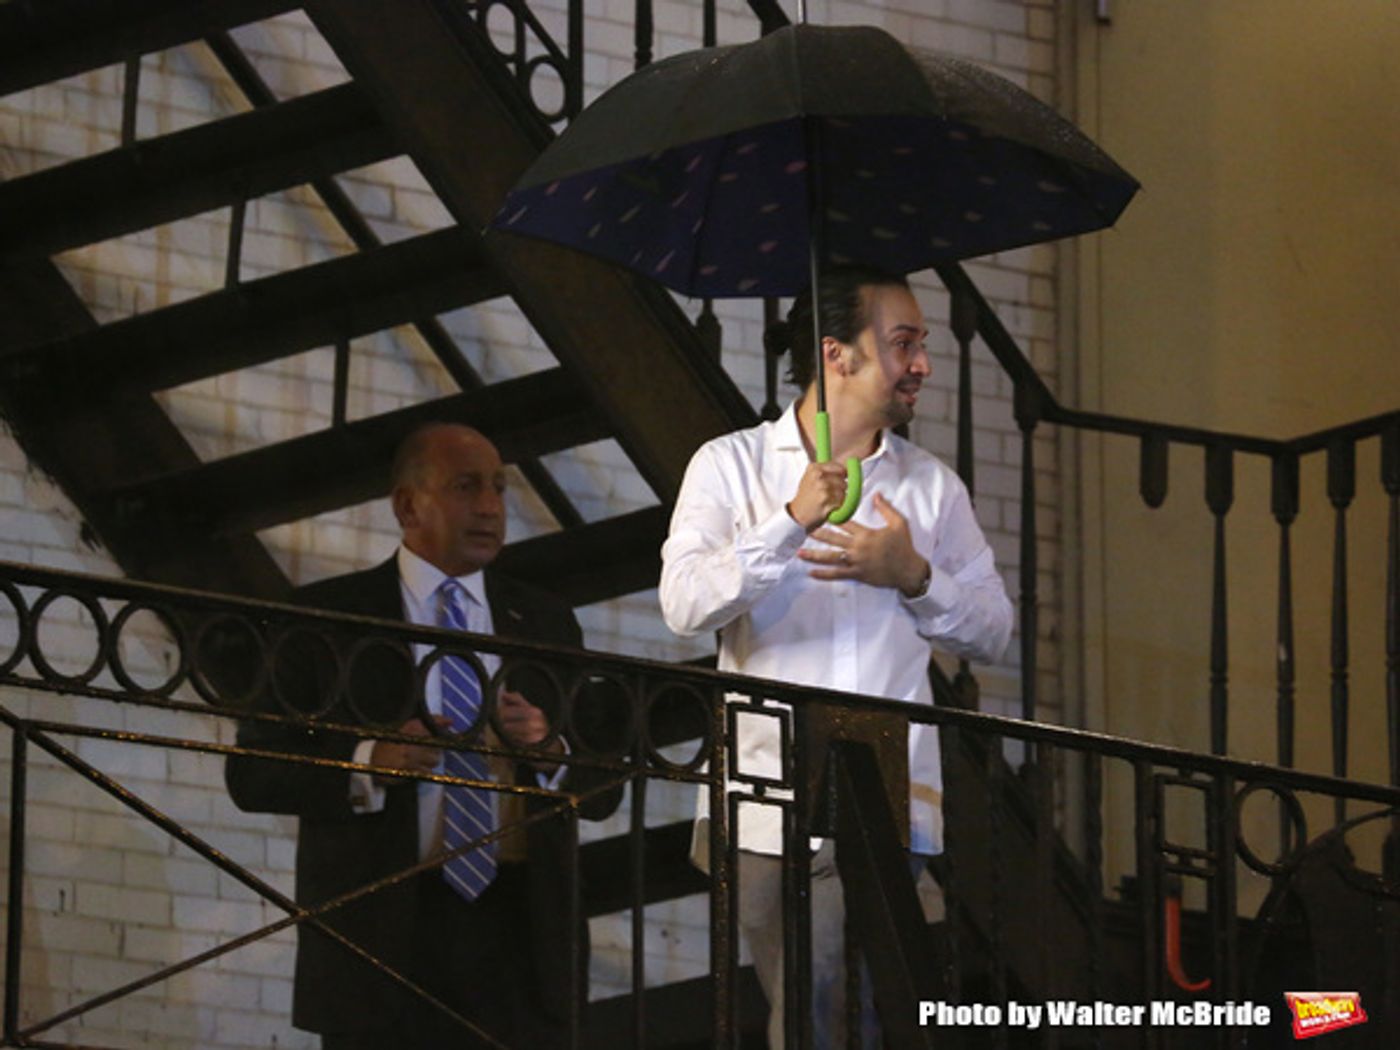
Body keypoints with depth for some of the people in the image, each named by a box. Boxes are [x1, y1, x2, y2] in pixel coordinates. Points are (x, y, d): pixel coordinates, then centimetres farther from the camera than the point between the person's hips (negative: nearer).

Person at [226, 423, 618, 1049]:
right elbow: (253, 774, -1)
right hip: (384, 937, -3)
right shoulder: (327, 615, 4)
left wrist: (549, 750, -9)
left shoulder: (544, 623, 16)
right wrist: (368, 764, -18)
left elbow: (602, 792, 13)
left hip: (519, 933, 3)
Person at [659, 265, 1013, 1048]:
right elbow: (685, 605, -10)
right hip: (763, 799, 0)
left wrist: (913, 577, -7)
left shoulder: (932, 485, 11)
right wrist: (790, 524, -21)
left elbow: (993, 632, 11)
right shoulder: (731, 466, 4)